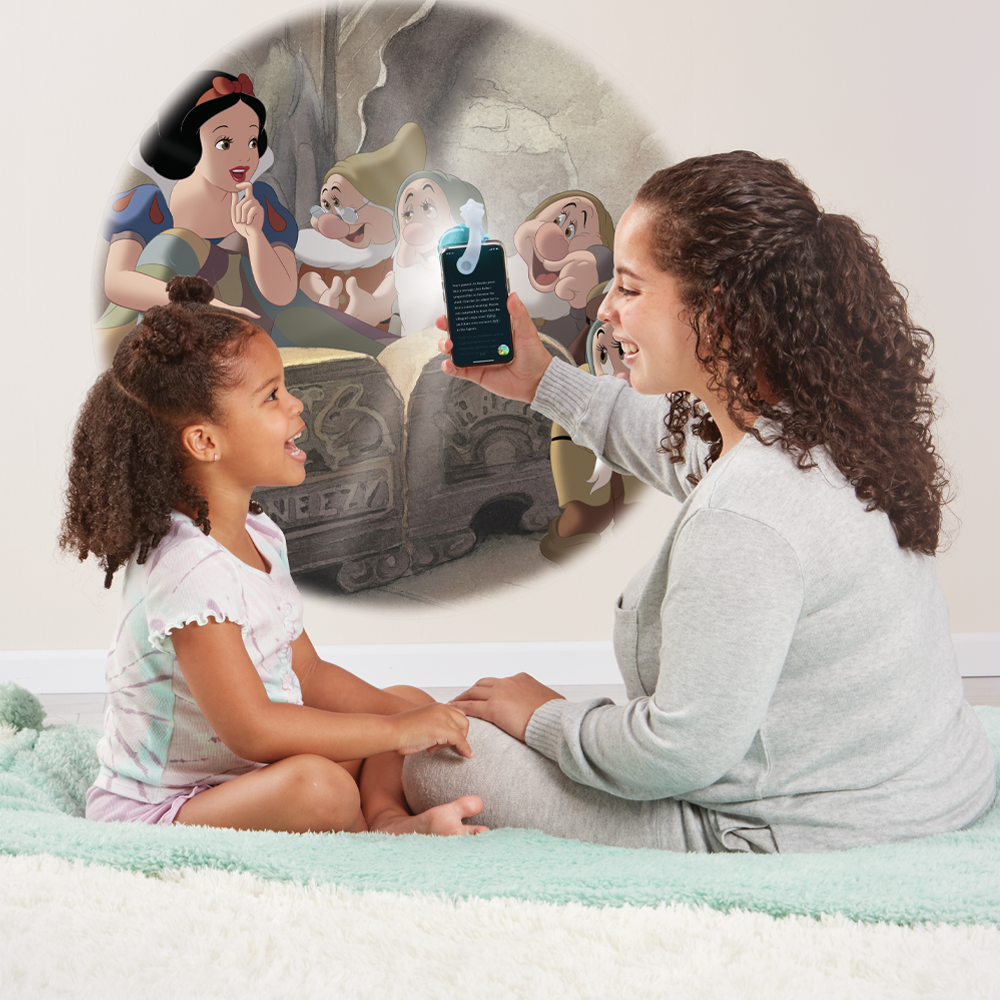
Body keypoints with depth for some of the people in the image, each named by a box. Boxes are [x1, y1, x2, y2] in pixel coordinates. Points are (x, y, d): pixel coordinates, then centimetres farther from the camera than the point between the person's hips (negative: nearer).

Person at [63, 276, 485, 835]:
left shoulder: (260, 536, 5)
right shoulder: (187, 569, -27)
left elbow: (309, 675, 10)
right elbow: (251, 729, -30)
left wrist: (410, 716, -4)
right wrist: (397, 732, -23)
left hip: (253, 774, 10)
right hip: (158, 809, -10)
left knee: (410, 701, 9)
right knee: (319, 785, -36)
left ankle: (388, 814, -14)